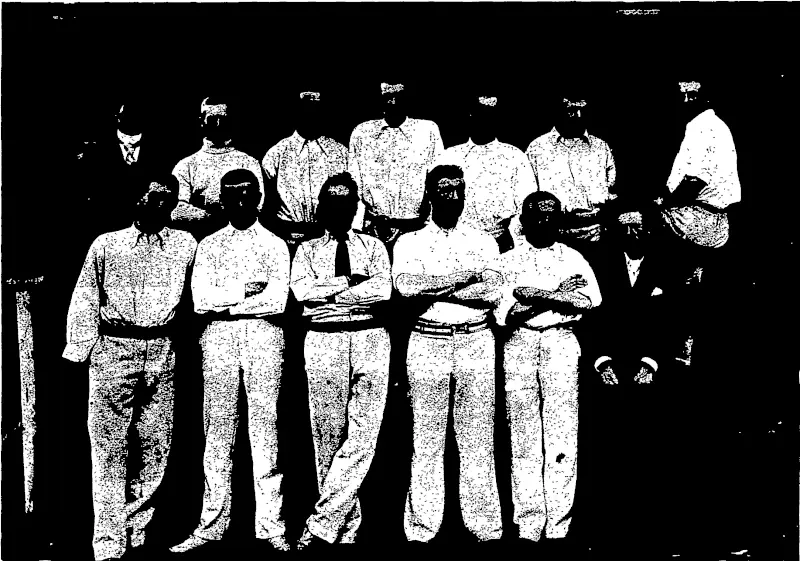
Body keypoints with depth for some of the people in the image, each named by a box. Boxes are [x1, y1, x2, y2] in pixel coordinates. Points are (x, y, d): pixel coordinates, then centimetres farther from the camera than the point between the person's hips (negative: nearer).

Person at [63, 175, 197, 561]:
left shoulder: (185, 245, 10)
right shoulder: (106, 244, 9)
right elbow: (84, 300, 9)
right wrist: (80, 350, 0)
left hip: (162, 354, 1)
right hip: (113, 350, -1)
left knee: (156, 446, 4)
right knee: (109, 447, -4)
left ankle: (136, 530, 17)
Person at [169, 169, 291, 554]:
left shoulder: (275, 245, 9)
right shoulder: (209, 245, 13)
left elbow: (277, 301, -6)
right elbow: (200, 300, -1)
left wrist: (224, 302, -5)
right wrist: (247, 289, -7)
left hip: (263, 335, -1)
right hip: (218, 336, 1)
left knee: (265, 426, -1)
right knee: (218, 427, 3)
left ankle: (269, 525, 4)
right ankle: (212, 523, 10)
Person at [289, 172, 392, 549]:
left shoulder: (373, 246, 15)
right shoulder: (307, 249, 16)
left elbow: (383, 290, -5)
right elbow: (302, 290, -5)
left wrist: (330, 293, -6)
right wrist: (352, 284, -7)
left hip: (370, 338, 0)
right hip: (323, 340, 0)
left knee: (362, 436, -9)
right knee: (328, 437, 0)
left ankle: (322, 525, -5)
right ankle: (346, 527, 10)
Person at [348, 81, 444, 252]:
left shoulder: (428, 130, 4)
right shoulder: (361, 132, 8)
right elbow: (354, 185, 9)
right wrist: (357, 230, 0)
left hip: (416, 230, -1)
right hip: (373, 231, 1)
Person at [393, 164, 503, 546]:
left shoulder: (483, 242, 13)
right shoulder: (409, 242, 9)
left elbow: (491, 290, -5)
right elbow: (405, 284, -12)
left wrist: (430, 290, -8)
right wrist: (465, 275, -10)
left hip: (476, 342, 1)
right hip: (427, 342, -1)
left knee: (478, 440, 2)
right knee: (426, 442, 1)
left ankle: (486, 526, 8)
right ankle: (422, 528, 8)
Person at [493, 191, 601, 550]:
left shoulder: (573, 259, 15)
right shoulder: (506, 261, 13)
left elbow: (589, 299, -3)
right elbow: (500, 311, -2)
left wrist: (536, 294, -9)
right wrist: (558, 295, -7)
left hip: (561, 341, 0)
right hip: (518, 343, 0)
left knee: (562, 435, -5)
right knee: (524, 435, -1)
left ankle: (558, 525, -1)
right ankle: (528, 525, 3)